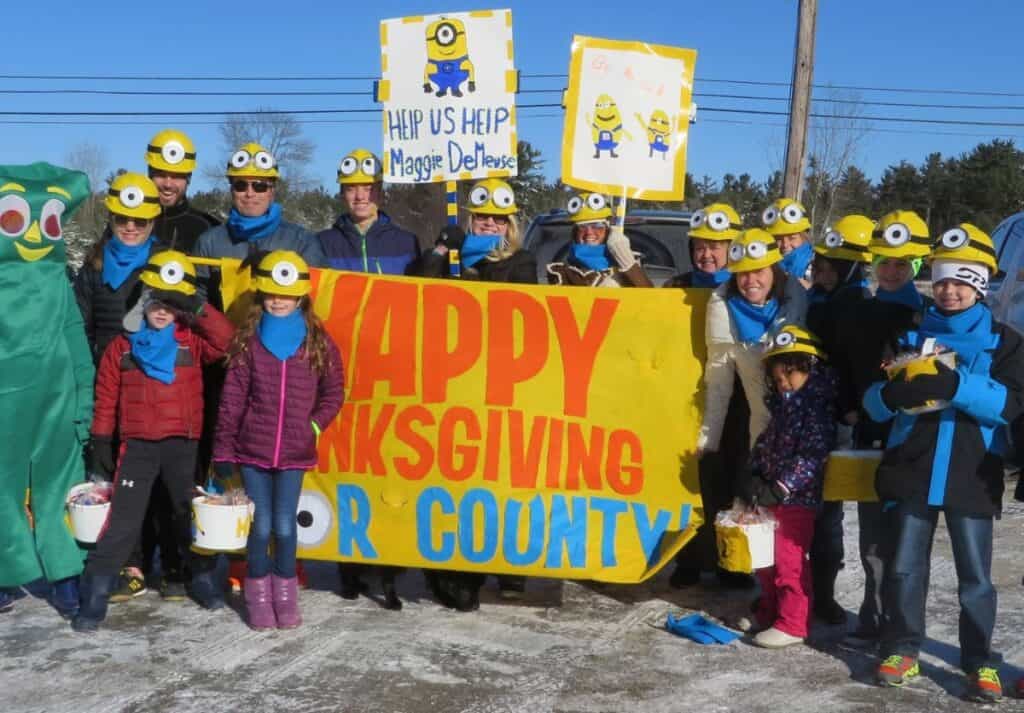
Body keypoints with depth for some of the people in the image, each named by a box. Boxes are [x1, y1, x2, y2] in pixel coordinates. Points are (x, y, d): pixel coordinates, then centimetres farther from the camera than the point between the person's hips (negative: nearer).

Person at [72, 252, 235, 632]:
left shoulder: (192, 340, 3)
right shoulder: (123, 345, 4)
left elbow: (225, 338, -17)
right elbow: (106, 396, 6)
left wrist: (197, 308, -22)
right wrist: (101, 441, 4)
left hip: (183, 444, 0)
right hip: (137, 444, 0)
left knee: (191, 515, 11)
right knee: (122, 521, -4)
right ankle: (94, 599, 0)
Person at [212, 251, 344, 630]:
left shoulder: (318, 342, 1)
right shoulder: (247, 339, 0)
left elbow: (333, 393, 9)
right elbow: (232, 398, 0)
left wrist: (315, 424, -5)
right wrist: (223, 449, -1)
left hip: (295, 452, 0)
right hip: (252, 449, 0)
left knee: (284, 525, 1)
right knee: (260, 525, 3)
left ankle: (285, 590, 22)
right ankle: (258, 591, 22)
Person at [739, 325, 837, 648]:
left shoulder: (817, 406, -14)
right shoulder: (783, 404, 14)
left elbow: (812, 455, -22)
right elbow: (764, 444, 18)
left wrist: (780, 487, -24)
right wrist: (755, 476, 2)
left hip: (796, 498, -9)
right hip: (771, 496, 9)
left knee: (789, 561, -4)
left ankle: (792, 625, 7)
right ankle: (769, 614, 32)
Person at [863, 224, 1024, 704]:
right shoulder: (910, 335, 10)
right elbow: (872, 399, 7)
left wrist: (955, 386, -26)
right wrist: (891, 395, -17)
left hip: (971, 475, -2)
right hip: (911, 469, 2)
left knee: (975, 576, 5)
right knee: (904, 567, 8)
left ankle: (980, 663, 16)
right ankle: (902, 650, 21)